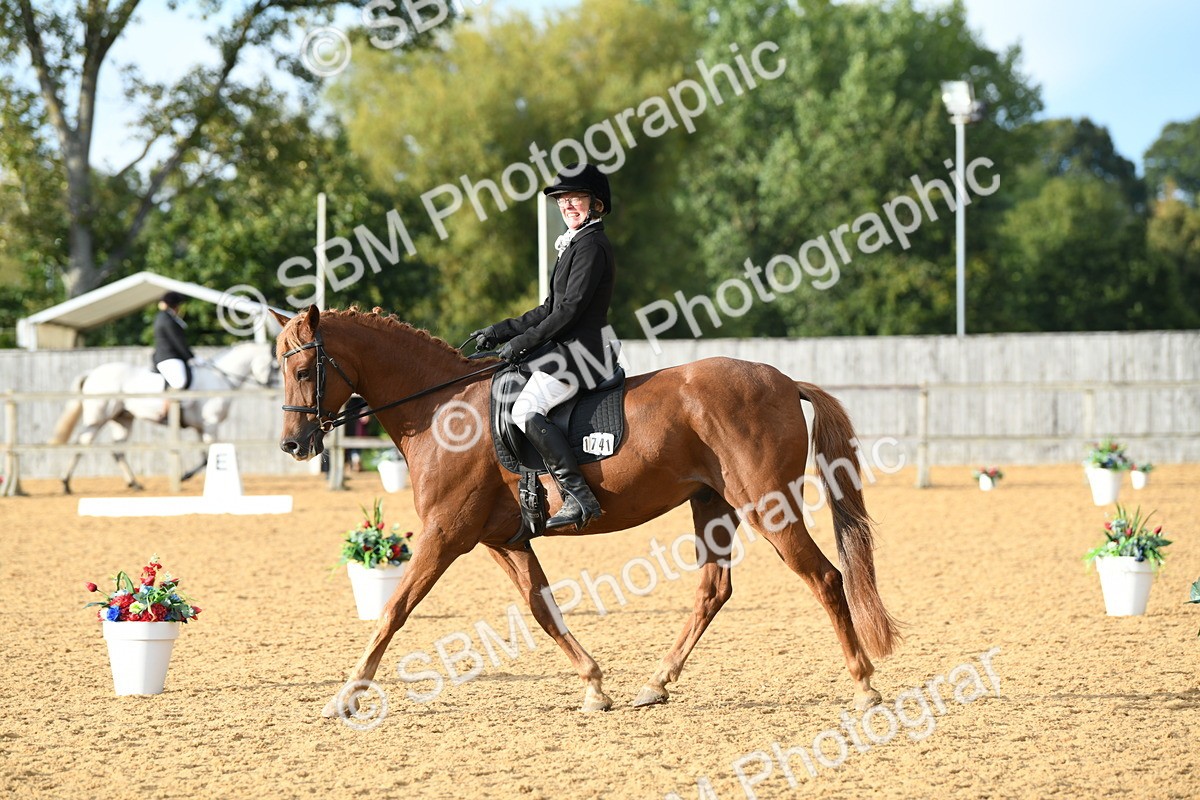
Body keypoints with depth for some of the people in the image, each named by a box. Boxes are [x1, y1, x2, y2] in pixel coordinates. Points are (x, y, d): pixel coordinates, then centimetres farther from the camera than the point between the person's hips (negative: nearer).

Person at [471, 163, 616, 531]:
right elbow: (551, 308, 21)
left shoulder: (591, 245, -12)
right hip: (567, 348, 11)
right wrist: (500, 332, 16)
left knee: (527, 409, -24)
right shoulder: (574, 244, 20)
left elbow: (571, 309, -18)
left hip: (580, 350, -11)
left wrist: (523, 342, -15)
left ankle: (579, 498, -27)